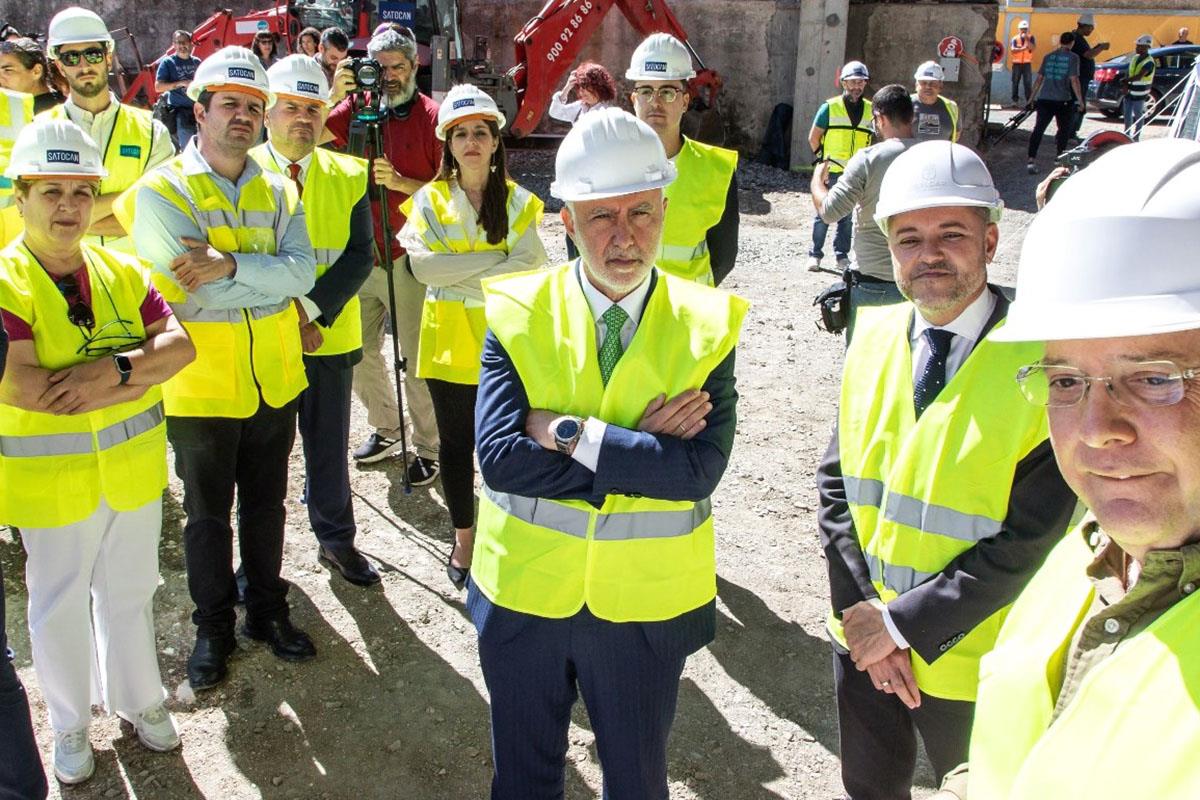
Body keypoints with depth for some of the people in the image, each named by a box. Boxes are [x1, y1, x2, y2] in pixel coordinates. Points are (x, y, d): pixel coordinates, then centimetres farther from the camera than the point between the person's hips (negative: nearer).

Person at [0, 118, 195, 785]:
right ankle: (70, 725, 35)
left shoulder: (121, 271, 1)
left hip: (133, 469, 4)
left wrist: (114, 368, -26)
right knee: (60, 606, 14)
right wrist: (137, 378, -22)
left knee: (130, 592, 20)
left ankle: (137, 698, 41)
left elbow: (180, 344, -9)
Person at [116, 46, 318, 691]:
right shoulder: (161, 190, -10)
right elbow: (191, 291, -22)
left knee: (266, 505, 17)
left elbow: (302, 271, -13)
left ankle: (267, 611, 35)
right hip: (200, 385, -3)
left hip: (274, 379, 4)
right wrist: (268, 277, -15)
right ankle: (213, 628, 30)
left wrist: (230, 265, -26)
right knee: (208, 514, 12)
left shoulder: (277, 191, 3)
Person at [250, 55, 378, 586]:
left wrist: (311, 308, -17)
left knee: (330, 446, 13)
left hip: (330, 337, 2)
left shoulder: (349, 176, 4)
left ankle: (337, 541, 31)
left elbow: (360, 255, -5)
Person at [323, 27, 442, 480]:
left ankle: (427, 448, 14)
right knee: (359, 350, 14)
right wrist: (336, 95, -19)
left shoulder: (432, 117, -4)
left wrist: (399, 182, -21)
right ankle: (386, 429, 33)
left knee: (416, 358, -1)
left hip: (408, 259, -5)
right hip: (359, 254, 5)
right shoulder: (359, 106, 7)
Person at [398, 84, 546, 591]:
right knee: (455, 442, 9)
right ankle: (463, 538, 25)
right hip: (449, 340, 1)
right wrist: (495, 256, -15)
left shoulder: (517, 200, 4)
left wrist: (460, 274, -15)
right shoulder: (430, 199, 3)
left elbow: (529, 265, -11)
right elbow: (422, 265, -13)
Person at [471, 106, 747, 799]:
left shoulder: (707, 325, -9)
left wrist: (570, 434, -23)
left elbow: (700, 468, -21)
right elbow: (499, 457, -20)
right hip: (525, 592, 1)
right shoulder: (517, 314, -9)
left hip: (647, 605, 0)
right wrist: (638, 451, -22)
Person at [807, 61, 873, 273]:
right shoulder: (830, 107, -1)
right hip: (831, 172, -2)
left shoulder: (870, 110, 7)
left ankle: (842, 255, 17)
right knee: (823, 215, 1)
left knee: (847, 217, 8)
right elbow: (813, 137, 4)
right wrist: (823, 158, 1)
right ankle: (815, 254, 9)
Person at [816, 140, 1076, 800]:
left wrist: (904, 622, -17)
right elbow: (834, 482, -1)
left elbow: (1030, 541, -19)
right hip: (861, 642, 4)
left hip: (968, 662, -4)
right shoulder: (873, 336, -3)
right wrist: (863, 610, -9)